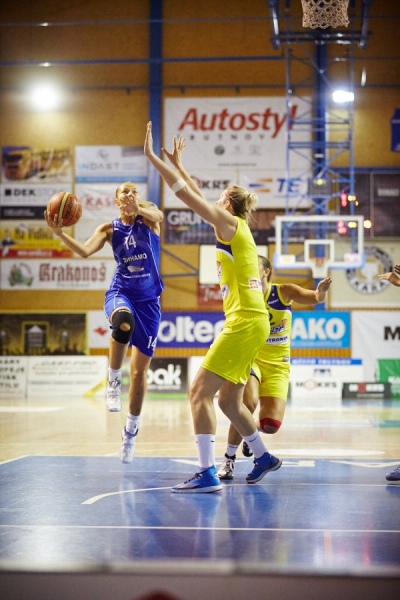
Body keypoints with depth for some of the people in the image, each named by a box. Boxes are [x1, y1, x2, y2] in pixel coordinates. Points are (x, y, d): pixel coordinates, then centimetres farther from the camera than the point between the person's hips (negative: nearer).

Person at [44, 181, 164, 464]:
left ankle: (131, 431, 20)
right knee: (124, 321, -41)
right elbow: (85, 250, -14)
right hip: (120, 293, -1)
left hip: (148, 300, 1)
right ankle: (113, 382, -21)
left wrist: (139, 209, -48)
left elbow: (158, 214, -26)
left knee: (140, 371, 4)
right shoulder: (110, 228, 2)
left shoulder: (149, 220, 0)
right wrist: (60, 233, -30)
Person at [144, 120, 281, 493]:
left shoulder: (230, 223, -5)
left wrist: (152, 157, -5)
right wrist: (177, 164, 36)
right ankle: (263, 458, 27)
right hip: (251, 322, 10)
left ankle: (207, 474, -18)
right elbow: (197, 197, 31)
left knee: (200, 391, -12)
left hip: (245, 322, -10)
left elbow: (187, 195, -9)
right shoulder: (236, 229, 18)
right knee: (228, 399, 17)